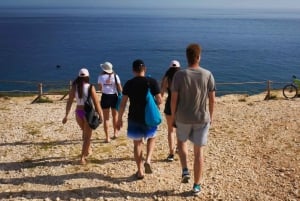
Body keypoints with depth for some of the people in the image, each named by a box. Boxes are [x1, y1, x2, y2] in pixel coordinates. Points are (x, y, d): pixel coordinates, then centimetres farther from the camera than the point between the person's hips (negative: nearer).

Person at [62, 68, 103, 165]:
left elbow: (69, 102, -1)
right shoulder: (90, 87, -11)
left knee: (85, 132, 27)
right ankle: (82, 157, 0)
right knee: (87, 135, 6)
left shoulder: (74, 87, -1)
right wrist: (100, 115, -1)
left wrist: (66, 115, 5)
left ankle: (88, 150, 44)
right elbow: (96, 102, -10)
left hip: (78, 112, 4)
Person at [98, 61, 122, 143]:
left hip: (105, 97, 0)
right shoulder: (115, 76, -5)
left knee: (106, 118, 6)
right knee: (115, 115, 22)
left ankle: (107, 137, 5)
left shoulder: (101, 77, -4)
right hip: (114, 96, 1)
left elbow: (100, 88, 4)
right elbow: (120, 89, -6)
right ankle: (115, 133, 29)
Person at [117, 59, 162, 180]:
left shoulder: (129, 84, -4)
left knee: (137, 143, 13)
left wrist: (119, 118, 5)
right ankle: (148, 160, 3)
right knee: (152, 137, 24)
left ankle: (140, 171, 18)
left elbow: (123, 103, -5)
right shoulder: (152, 82, -7)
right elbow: (159, 101, -8)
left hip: (134, 118, 0)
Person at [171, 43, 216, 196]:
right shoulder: (207, 75, -7)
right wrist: (210, 116, 13)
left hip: (183, 118, -1)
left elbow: (174, 99, -9)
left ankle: (185, 170, 13)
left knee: (181, 142, 28)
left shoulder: (179, 75, -11)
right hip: (202, 118, 1)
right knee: (199, 151, 11)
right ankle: (197, 185, 19)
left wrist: (173, 116, 5)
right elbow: (212, 99, -2)